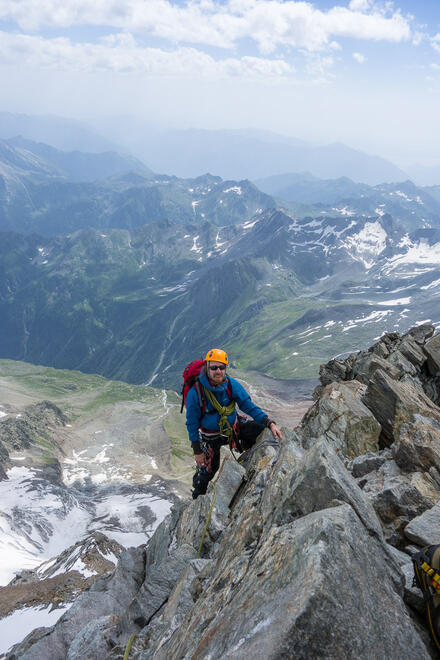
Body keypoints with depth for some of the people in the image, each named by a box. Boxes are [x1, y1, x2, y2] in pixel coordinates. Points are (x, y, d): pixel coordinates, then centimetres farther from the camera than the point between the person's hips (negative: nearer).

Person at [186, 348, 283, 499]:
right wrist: (197, 451, -13)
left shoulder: (231, 384, -17)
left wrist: (269, 423, -27)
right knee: (206, 471, 7)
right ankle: (197, 498, 40)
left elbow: (249, 406, -13)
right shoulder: (196, 392, -27)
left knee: (262, 430, -14)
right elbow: (192, 423, -17)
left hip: (233, 426, 3)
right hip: (210, 437, -3)